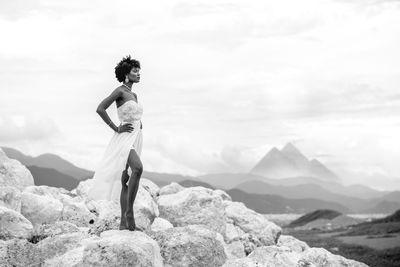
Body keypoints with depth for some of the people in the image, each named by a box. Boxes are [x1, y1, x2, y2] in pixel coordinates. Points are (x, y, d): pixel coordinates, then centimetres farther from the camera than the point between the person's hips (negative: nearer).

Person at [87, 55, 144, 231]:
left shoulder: (134, 95, 18)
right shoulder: (119, 91, -7)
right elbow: (100, 109, -17)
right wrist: (116, 128, -14)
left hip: (136, 138, 9)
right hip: (124, 138, -9)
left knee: (125, 180, 6)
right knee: (138, 168, -31)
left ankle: (124, 222, 6)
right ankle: (129, 211, -25)